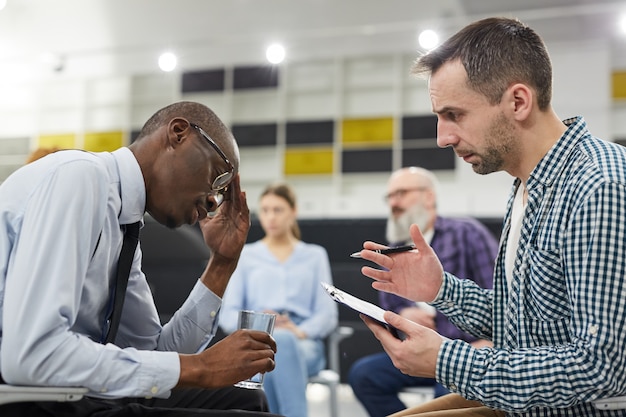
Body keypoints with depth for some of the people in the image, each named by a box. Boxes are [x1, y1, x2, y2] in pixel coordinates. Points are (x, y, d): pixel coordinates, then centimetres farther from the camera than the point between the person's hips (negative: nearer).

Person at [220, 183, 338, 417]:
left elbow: (327, 314, 9)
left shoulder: (315, 255, 21)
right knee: (274, 345, -40)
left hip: (303, 342, 0)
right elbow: (227, 315, 11)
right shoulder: (245, 255, 21)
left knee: (284, 341, -40)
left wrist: (300, 331, -13)